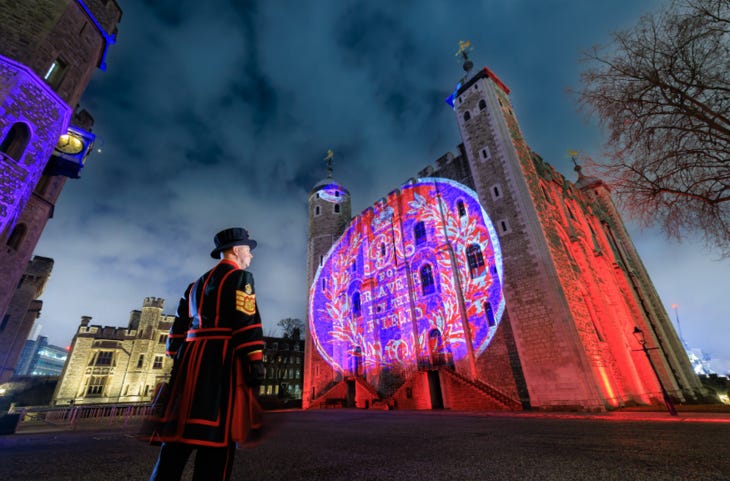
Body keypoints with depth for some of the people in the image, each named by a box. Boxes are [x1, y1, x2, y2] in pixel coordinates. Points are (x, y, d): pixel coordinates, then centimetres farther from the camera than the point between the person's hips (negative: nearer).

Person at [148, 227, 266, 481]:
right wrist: (256, 363, -16)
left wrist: (181, 363, 24)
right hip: (221, 361, -8)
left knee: (180, 434, 13)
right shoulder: (239, 276, -4)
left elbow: (179, 327, 21)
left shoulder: (197, 284, 23)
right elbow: (247, 322, -15)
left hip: (191, 360, 9)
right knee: (217, 438, -4)